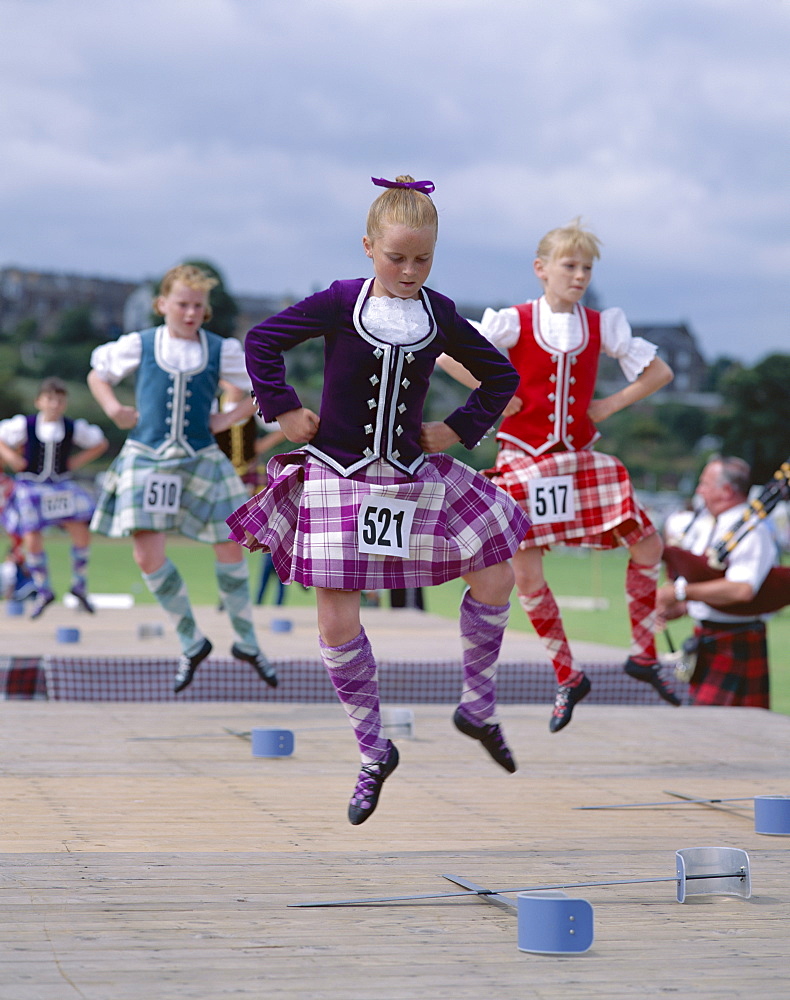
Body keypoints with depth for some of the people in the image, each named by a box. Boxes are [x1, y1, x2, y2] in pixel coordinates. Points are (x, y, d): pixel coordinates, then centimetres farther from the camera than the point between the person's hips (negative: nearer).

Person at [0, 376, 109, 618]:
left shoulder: (74, 428, -5)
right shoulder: (24, 425, -10)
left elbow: (101, 443, 10)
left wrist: (78, 461, 0)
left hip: (62, 487, 1)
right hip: (30, 487, -1)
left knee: (81, 532, -9)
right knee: (32, 541, -6)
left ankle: (79, 585, 12)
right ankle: (43, 591, 14)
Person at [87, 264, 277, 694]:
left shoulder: (221, 350, 0)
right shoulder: (139, 345, 1)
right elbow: (97, 374, 16)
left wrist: (229, 418, -3)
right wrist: (114, 409, -2)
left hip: (200, 461, 0)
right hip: (146, 460, 0)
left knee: (229, 548, 0)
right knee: (148, 556, -9)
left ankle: (247, 641, 19)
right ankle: (191, 642, 9)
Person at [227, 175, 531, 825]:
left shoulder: (440, 315, 0)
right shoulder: (340, 303, -8)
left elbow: (501, 375, 13)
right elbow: (263, 340, 0)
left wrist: (461, 430, 4)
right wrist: (285, 410, -5)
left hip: (416, 475, 3)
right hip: (339, 478, -3)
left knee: (496, 577, -2)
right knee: (337, 621, -6)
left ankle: (479, 708, 19)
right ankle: (374, 753, 10)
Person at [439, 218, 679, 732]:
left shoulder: (601, 327, 2)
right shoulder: (514, 323, -7)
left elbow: (659, 372, 9)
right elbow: (445, 353, -9)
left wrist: (610, 404, 0)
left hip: (581, 459, 3)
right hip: (524, 462, -3)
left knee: (648, 543, -5)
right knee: (526, 574, -6)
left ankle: (644, 654, 12)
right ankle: (568, 678, 11)